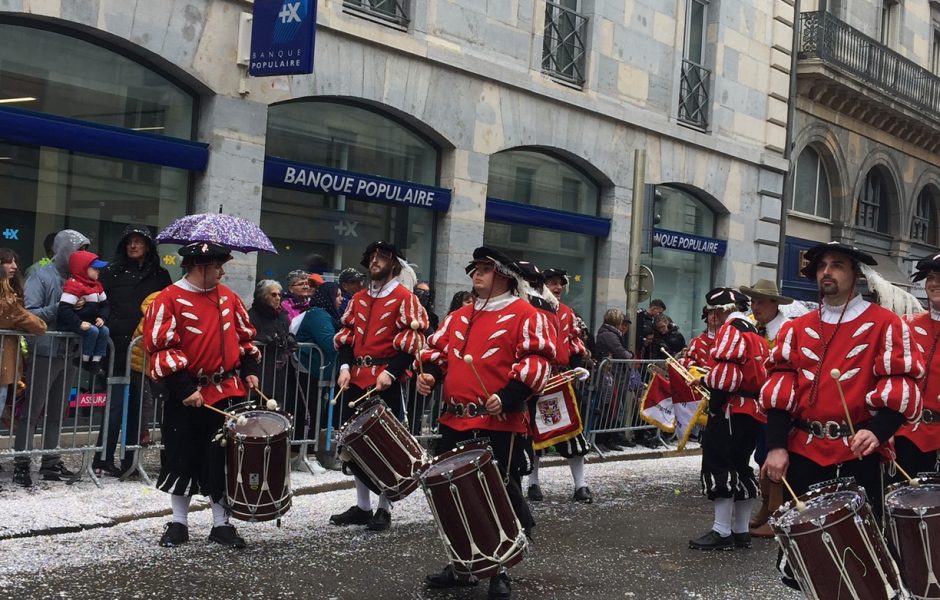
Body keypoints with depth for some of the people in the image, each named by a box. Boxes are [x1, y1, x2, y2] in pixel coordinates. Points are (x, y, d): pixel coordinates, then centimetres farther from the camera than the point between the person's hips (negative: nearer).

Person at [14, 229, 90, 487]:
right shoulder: (41, 277, -7)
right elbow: (29, 313, -14)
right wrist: (59, 308, -21)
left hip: (65, 352, 7)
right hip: (44, 352, -7)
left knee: (56, 412, 13)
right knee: (33, 411, -2)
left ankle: (51, 462, 20)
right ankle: (21, 464, 3)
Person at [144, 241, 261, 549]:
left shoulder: (227, 296, 7)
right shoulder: (169, 300, -9)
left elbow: (245, 335, 17)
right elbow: (160, 348, -13)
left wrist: (249, 370, 5)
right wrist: (183, 388, -17)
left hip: (228, 393, 4)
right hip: (187, 395, -3)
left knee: (224, 460, 5)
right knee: (182, 458, 7)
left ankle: (222, 524, 16)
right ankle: (178, 523, 20)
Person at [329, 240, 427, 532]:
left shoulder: (404, 297, -5)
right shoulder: (359, 298, 14)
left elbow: (412, 339, -11)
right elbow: (346, 335, 16)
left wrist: (390, 372, -18)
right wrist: (345, 366, 0)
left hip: (386, 383, -7)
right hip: (357, 380, 7)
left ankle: (384, 509, 9)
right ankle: (362, 506, 21)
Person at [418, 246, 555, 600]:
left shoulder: (524, 314, -4)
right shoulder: (458, 316, 17)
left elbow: (539, 361, -12)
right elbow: (437, 349, 24)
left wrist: (509, 397, -21)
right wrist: (429, 374, 2)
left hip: (501, 424, -6)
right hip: (455, 421, 7)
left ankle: (501, 571, 12)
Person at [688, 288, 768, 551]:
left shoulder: (730, 329, -11)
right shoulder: (754, 332, 19)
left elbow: (726, 372, -21)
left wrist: (711, 396, -11)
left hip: (731, 409, -10)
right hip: (753, 410, 10)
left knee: (719, 466, -7)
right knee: (740, 466, 14)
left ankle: (722, 532, -7)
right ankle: (741, 531, 17)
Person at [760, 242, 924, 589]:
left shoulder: (884, 324, 1)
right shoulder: (798, 327, 11)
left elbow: (901, 385, -7)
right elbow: (780, 386, 5)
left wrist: (877, 430, -22)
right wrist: (776, 445, -4)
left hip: (857, 453, -3)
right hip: (803, 450, 3)